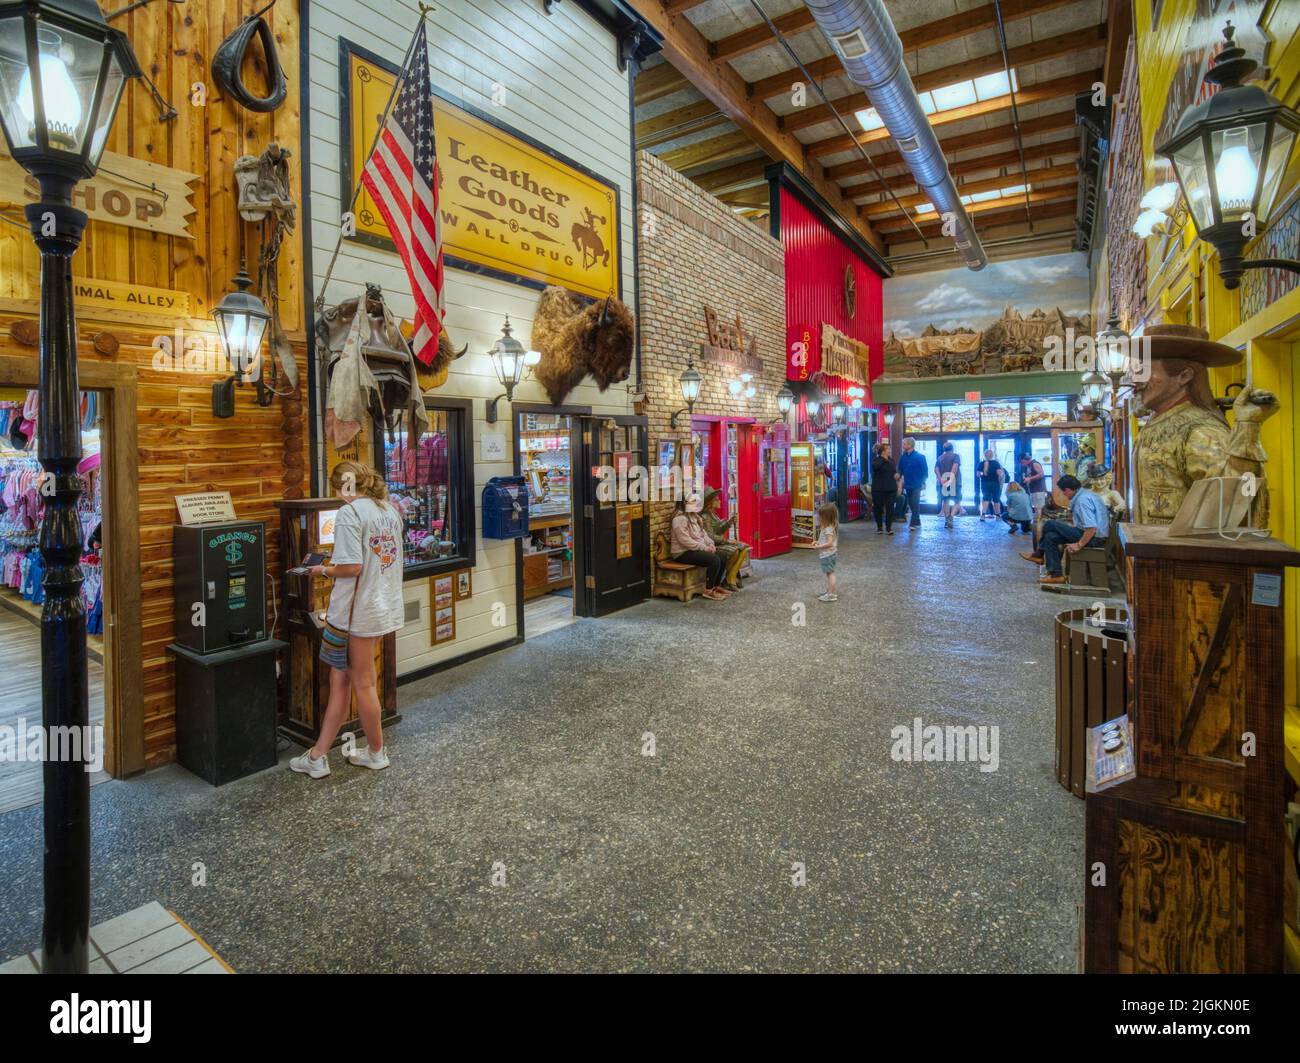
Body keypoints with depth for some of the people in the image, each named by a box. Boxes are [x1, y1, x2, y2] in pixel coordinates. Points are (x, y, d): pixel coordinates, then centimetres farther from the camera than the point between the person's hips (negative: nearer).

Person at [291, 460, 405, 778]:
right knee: (340, 679, 14)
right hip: (386, 605, 8)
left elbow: (352, 567, -23)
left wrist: (324, 570, -5)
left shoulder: (349, 513, -15)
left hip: (360, 610, -8)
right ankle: (318, 756, 21)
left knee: (363, 684, 9)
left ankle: (377, 752, 26)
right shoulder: (390, 509, 9)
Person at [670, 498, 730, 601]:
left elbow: (703, 532, 18)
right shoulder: (680, 519, -17)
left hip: (696, 549, 10)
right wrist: (705, 548, -20)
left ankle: (717, 586, 6)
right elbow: (685, 540, -23)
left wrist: (710, 544, -1)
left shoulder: (694, 516, 15)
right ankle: (708, 591, -14)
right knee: (714, 560, -24)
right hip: (683, 553, -10)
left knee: (721, 557, -4)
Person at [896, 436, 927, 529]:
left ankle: (913, 523, -5)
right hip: (907, 485, 6)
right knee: (911, 504, 11)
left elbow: (925, 470, -7)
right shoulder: (903, 457, 5)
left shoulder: (920, 456, -9)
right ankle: (917, 522, 23)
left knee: (915, 504, -6)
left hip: (916, 484, -5)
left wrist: (923, 482, -9)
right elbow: (900, 469, 13)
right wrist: (898, 477, 0)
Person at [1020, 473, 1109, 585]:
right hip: (1095, 535, 10)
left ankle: (1039, 554, 10)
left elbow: (1092, 527, -31)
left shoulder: (1083, 500, -22)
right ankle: (1056, 574, 5)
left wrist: (1079, 545, -24)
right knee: (1050, 537, 5)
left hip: (1093, 538, -10)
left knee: (1050, 525, -10)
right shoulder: (1084, 494, 11)